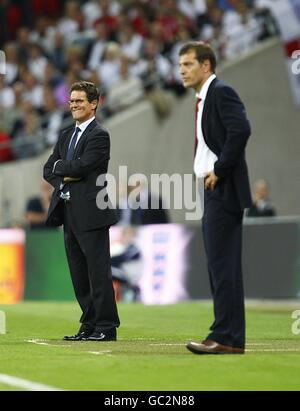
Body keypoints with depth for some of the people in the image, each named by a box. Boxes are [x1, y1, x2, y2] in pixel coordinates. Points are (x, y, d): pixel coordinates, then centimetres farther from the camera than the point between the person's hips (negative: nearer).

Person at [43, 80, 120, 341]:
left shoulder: (99, 135, -7)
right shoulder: (66, 136, 18)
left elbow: (81, 167, -18)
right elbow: (48, 170, 15)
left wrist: (60, 167, 0)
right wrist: (65, 178, -5)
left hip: (91, 213, -8)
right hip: (69, 212, 8)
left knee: (98, 271, -6)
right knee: (79, 273, 10)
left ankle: (106, 327, -3)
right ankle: (90, 325, 15)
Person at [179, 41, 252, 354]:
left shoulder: (221, 92, -11)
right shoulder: (204, 97, 19)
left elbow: (241, 130, -24)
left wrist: (219, 171, -20)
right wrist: (210, 173, 10)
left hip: (223, 189, -10)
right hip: (214, 191, 10)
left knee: (223, 265, -11)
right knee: (219, 266, 11)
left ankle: (226, 337, -11)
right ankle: (229, 336, 14)